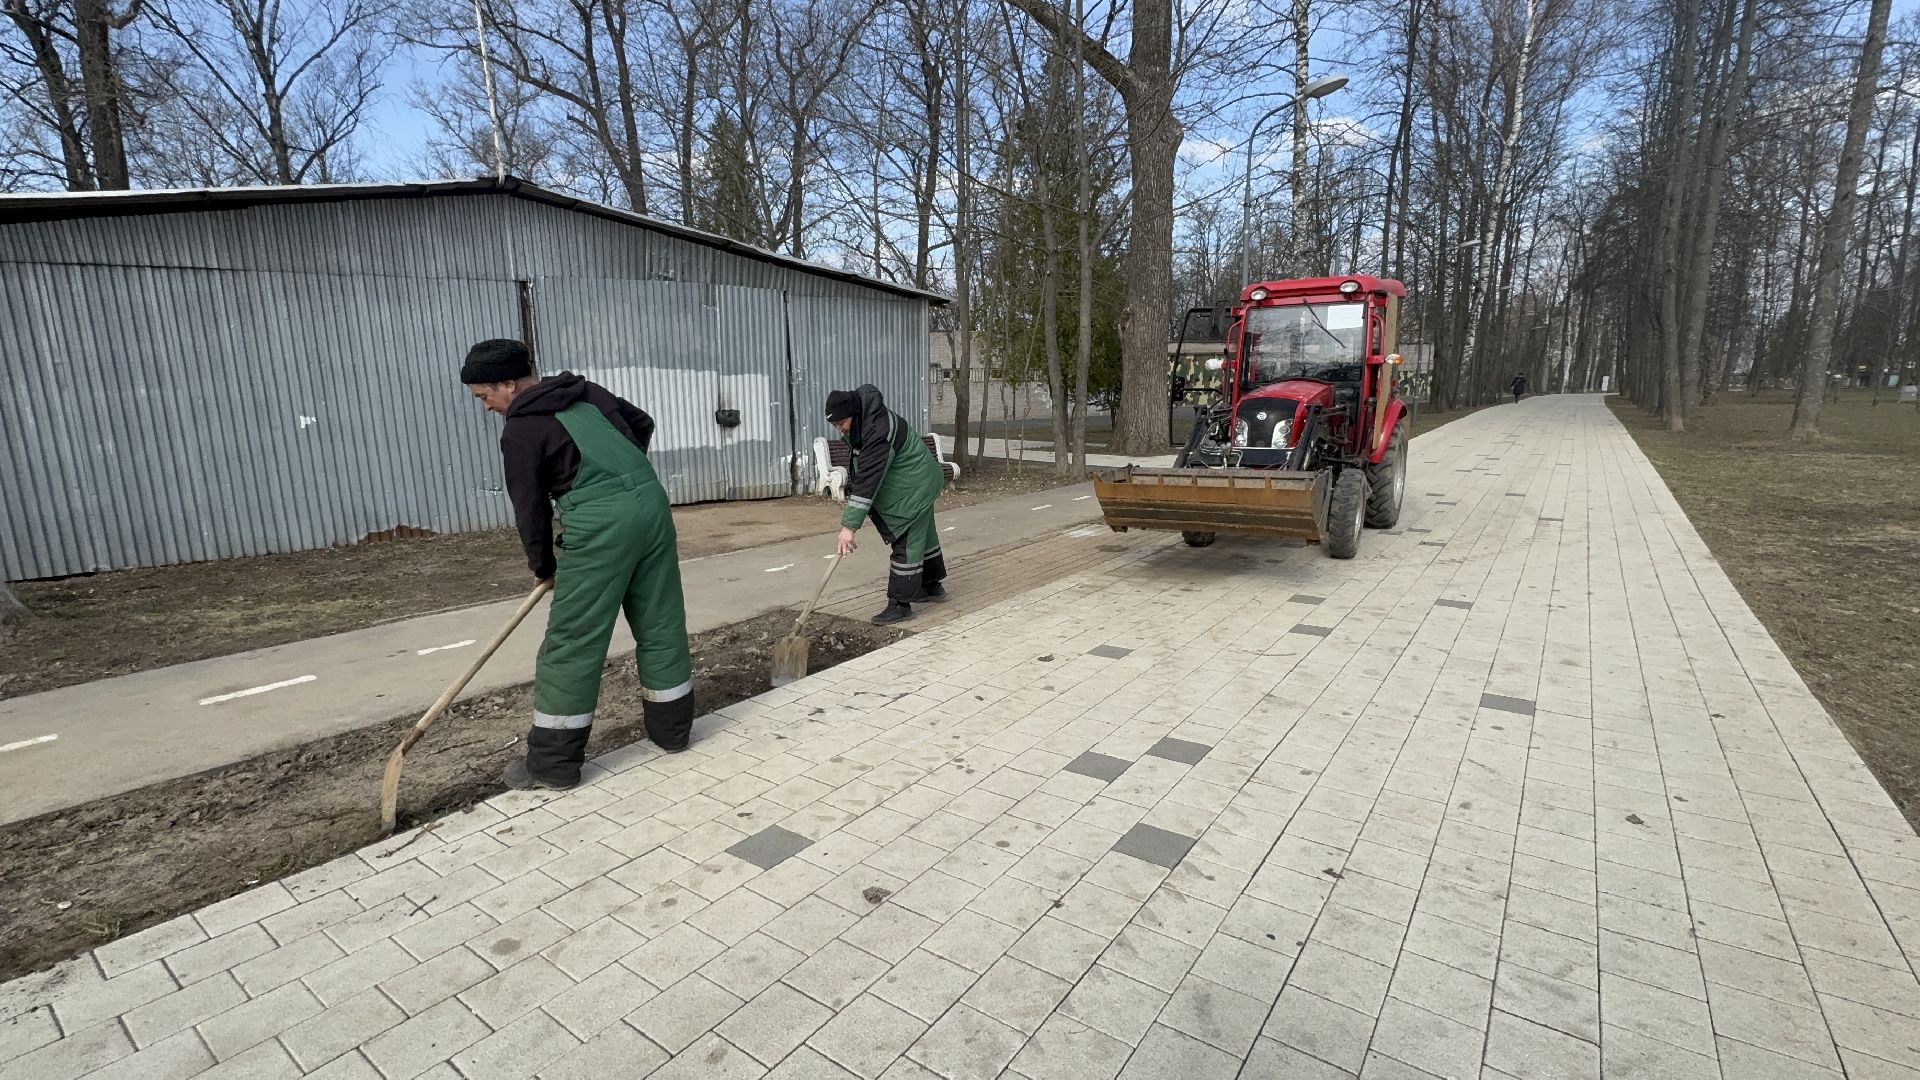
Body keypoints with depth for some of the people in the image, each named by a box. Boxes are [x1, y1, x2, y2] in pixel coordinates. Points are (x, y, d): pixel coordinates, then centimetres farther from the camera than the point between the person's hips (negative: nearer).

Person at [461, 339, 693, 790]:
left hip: (600, 524, -7)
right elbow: (643, 424, 27)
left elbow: (530, 506, 3)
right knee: (661, 624, 14)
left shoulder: (520, 429, -1)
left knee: (572, 642, 2)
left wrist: (542, 564, 17)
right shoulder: (587, 392, 17)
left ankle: (554, 762, 11)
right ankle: (672, 729, 26)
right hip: (652, 503, 7)